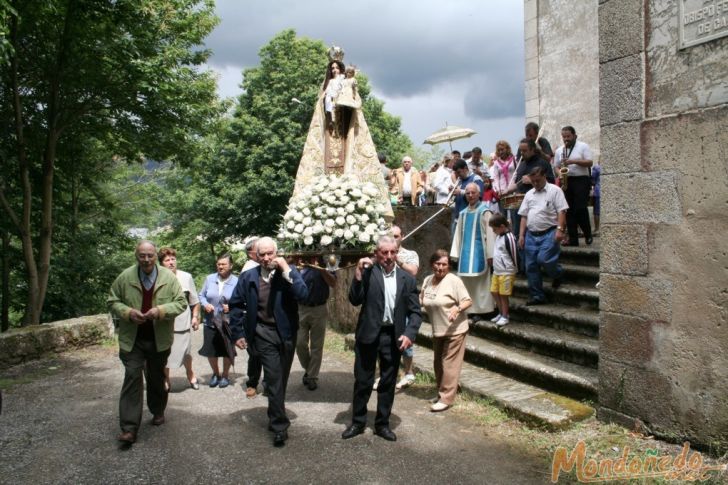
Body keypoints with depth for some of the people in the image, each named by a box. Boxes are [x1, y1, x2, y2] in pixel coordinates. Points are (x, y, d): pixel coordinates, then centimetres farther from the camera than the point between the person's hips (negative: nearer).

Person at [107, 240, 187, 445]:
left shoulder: (169, 277, -6)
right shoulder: (125, 277, -5)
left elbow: (181, 303, -5)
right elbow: (112, 301, 4)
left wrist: (160, 310, -21)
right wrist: (128, 312, -15)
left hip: (159, 339, 1)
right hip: (132, 339, -1)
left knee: (157, 378, 16)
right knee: (132, 378, -6)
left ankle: (158, 412, 38)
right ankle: (129, 428, -3)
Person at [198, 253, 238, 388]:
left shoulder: (236, 282, -8)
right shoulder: (209, 278, 1)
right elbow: (201, 295, 8)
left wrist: (231, 307, -22)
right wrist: (205, 304, -11)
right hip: (210, 322, 3)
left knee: (227, 351, 9)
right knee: (210, 350, 8)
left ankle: (225, 375, 33)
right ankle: (216, 373, 35)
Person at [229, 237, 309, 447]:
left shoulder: (289, 272, -4)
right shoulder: (248, 277, -1)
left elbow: (303, 295, -20)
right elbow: (235, 304, 6)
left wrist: (286, 270, -23)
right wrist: (238, 333, 1)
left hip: (287, 333, 1)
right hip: (264, 334, -1)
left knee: (281, 379, 15)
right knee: (274, 379, -8)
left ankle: (275, 417, 36)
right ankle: (280, 425, 2)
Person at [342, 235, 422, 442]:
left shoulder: (407, 279, 3)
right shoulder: (368, 273, -3)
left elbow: (415, 312, 3)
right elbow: (355, 300, -12)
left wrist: (409, 334, -12)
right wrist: (358, 273, -20)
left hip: (393, 336, 2)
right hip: (368, 334, -2)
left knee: (388, 382, 13)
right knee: (362, 381, 10)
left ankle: (382, 424, 28)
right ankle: (358, 422, 27)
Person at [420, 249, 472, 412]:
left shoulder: (453, 281, -17)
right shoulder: (427, 280, 3)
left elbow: (468, 301, -16)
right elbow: (421, 301, 15)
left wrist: (457, 308, -34)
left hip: (454, 330, -7)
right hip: (437, 330, 7)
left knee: (449, 364, -3)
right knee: (438, 363, 16)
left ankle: (446, 398, 4)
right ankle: (441, 393, 32)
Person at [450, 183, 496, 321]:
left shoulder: (484, 211, -5)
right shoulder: (463, 213, 12)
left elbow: (489, 233, -9)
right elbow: (458, 234, 12)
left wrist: (490, 254, -13)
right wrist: (455, 253, 7)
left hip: (479, 251, -5)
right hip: (465, 252, 5)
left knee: (479, 281, 0)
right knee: (466, 281, 7)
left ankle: (479, 310, 6)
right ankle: (470, 309, 16)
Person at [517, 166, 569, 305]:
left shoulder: (554, 190, 1)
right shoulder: (529, 194, 16)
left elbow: (561, 211, -6)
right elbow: (524, 216, 15)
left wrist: (560, 229, -17)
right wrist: (521, 235, 9)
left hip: (549, 233, -5)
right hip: (531, 235, 6)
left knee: (543, 259, -20)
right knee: (531, 266, 4)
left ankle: (558, 273, 14)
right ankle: (536, 296, 14)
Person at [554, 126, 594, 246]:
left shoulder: (583, 146, 1)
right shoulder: (559, 150, 14)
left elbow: (590, 163, -7)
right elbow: (556, 167, 16)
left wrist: (574, 161, -18)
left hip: (581, 180, -4)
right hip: (566, 181, 5)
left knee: (580, 208, -13)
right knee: (569, 210, 2)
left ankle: (588, 234, 7)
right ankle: (573, 239, 5)